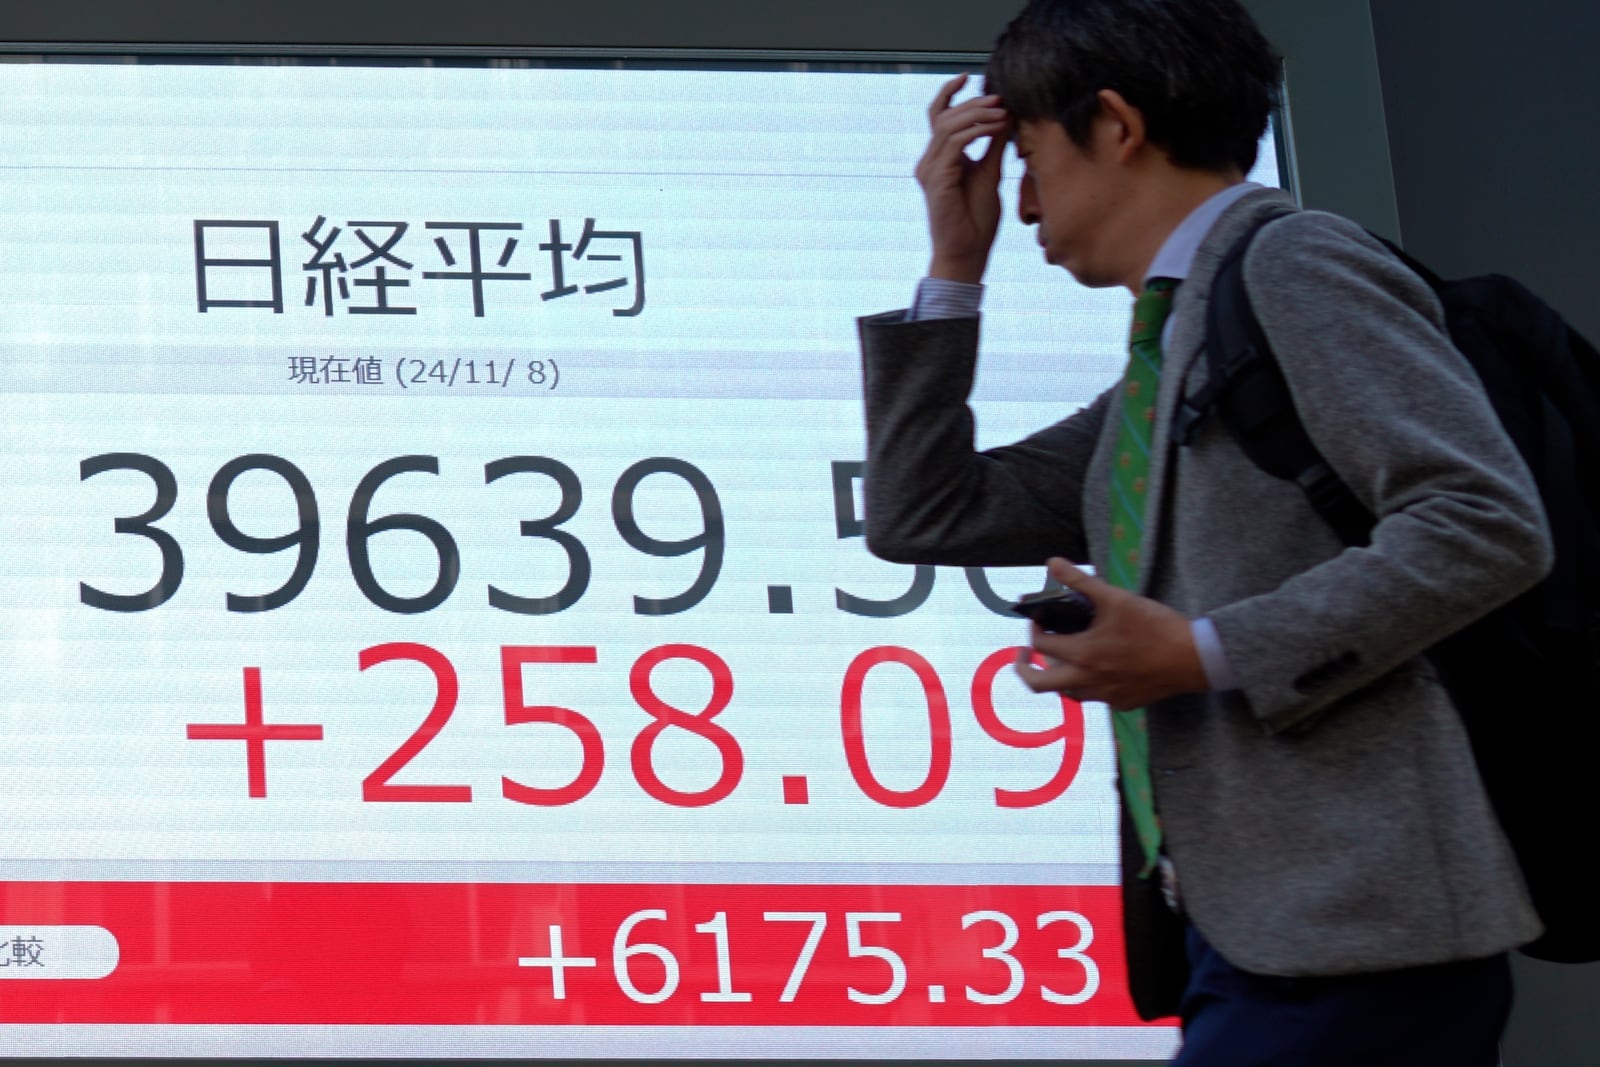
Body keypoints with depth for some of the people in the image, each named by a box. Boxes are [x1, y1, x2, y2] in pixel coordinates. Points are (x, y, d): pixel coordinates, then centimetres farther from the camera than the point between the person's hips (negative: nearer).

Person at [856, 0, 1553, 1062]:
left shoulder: (1298, 266, -5)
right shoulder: (1170, 349, 22)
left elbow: (1487, 525, -16)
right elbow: (925, 517, 23)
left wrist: (1207, 655, -17)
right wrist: (956, 265, 17)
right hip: (1236, 928, 9)